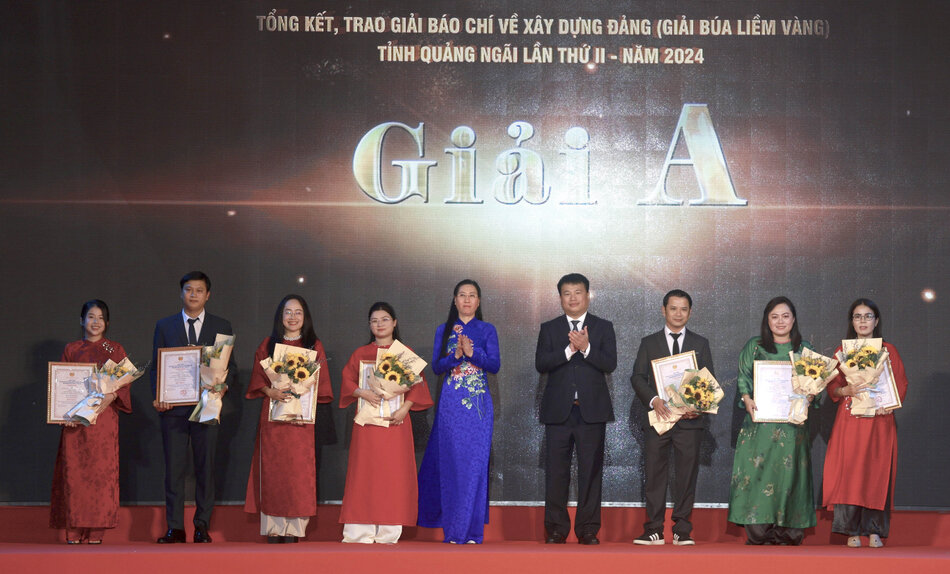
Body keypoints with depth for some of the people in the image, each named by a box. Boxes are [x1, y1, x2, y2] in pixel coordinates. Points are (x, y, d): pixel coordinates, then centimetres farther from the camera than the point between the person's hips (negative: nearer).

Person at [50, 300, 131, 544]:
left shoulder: (115, 350, 11)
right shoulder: (71, 350, 13)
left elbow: (124, 383, 4)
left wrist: (109, 397, -16)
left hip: (104, 417, -1)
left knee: (102, 470, -6)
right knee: (74, 471, -5)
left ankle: (96, 532, -4)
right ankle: (74, 532, -4)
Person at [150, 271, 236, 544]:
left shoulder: (221, 326, 9)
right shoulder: (164, 326, 10)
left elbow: (230, 364, 9)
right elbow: (156, 366, 9)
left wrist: (224, 386, -11)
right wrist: (157, 397, -5)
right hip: (173, 407, 0)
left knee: (206, 467, 3)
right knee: (174, 467, 0)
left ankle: (202, 526, 10)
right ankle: (175, 528, 4)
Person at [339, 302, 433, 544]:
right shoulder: (360, 354, 12)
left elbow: (417, 385, 2)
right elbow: (347, 380, 6)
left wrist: (405, 408, -12)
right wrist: (362, 393, -14)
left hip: (395, 421, -1)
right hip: (367, 423, 1)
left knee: (393, 473, -4)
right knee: (364, 473, -3)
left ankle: (389, 534, -2)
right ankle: (360, 534, -2)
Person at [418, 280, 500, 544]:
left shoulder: (487, 330, 7)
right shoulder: (444, 330, 10)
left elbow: (495, 364, -3)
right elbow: (436, 366, 1)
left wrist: (472, 352, -19)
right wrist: (456, 355, -16)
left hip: (479, 403, -1)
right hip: (451, 403, 1)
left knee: (476, 463, -4)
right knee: (451, 462, -1)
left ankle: (472, 528, 0)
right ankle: (453, 530, 5)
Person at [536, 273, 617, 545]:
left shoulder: (603, 327, 8)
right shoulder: (549, 329, 10)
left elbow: (610, 364, -4)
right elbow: (540, 364, -4)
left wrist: (586, 348, -19)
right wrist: (569, 350, -17)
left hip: (592, 410, 0)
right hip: (558, 410, 1)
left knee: (591, 471, 1)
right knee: (556, 471, 1)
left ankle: (588, 529, 7)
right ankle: (556, 528, 8)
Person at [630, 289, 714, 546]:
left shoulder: (700, 344, 12)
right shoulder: (649, 343, 11)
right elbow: (637, 377, 3)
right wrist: (653, 400, -14)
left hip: (689, 419, 0)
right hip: (658, 417, 0)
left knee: (686, 475, 0)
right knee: (655, 475, 0)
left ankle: (682, 531, 6)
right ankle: (654, 530, 5)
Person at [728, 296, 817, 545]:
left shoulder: (804, 349, 12)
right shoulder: (754, 346, 11)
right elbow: (743, 378, 8)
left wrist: (807, 399, -9)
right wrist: (747, 400, -10)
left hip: (792, 422, 0)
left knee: (789, 470, -4)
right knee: (758, 468, -8)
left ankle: (787, 533, -2)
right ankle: (758, 532, -6)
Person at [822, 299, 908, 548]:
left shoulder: (888, 351, 9)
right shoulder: (842, 351, 11)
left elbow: (901, 384, 7)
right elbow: (832, 387, 9)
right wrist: (847, 390, -13)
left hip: (879, 420, 0)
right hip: (850, 421, 0)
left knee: (877, 472, -4)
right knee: (849, 472, -7)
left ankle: (874, 531, 2)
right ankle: (852, 531, -4)